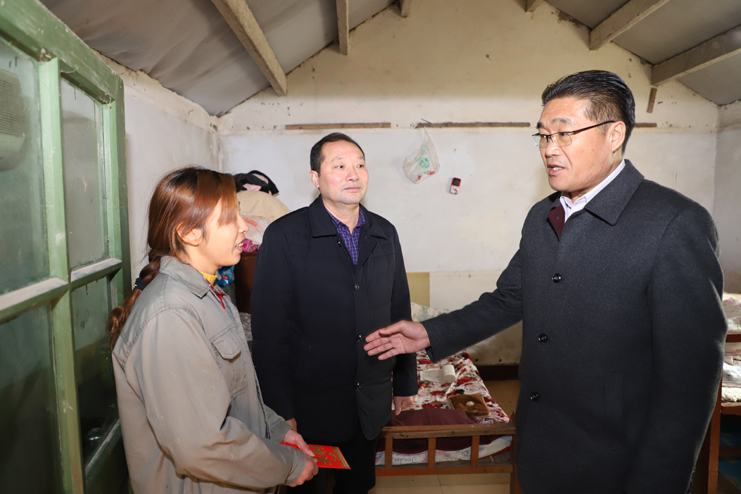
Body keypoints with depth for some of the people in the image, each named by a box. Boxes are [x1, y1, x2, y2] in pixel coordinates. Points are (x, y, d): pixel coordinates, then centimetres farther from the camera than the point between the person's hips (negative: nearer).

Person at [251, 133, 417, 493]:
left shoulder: (385, 234, 3)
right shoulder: (284, 236, -13)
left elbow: (399, 312, 9)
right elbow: (269, 331, -13)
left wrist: (405, 381, 11)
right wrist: (281, 411, -12)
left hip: (371, 405, 4)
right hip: (311, 407, -4)